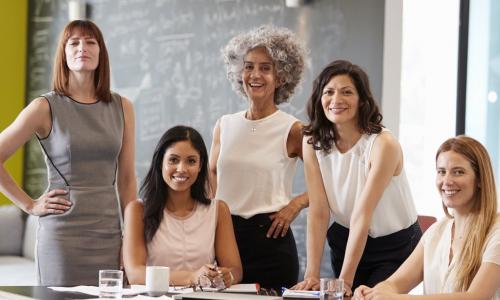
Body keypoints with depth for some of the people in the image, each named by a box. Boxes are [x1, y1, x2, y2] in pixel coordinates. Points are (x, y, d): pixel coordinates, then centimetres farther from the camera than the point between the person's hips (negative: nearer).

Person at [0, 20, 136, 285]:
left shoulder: (121, 107, 8)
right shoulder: (45, 107, -3)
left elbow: (126, 179, 10)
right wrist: (30, 205, -4)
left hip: (109, 234, 3)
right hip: (62, 235, -3)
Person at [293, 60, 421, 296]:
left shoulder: (383, 144, -23)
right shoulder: (312, 143, -9)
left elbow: (362, 215, -26)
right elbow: (318, 212, -13)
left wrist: (345, 280, -28)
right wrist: (312, 275, -20)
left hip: (396, 247, -4)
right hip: (345, 242, 4)